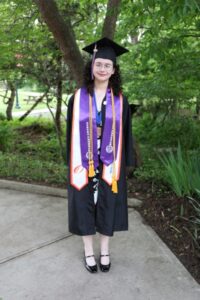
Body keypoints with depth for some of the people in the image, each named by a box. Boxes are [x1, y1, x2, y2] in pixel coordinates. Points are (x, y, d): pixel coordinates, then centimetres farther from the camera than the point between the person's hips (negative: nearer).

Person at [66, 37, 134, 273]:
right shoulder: (78, 98, -2)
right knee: (84, 206, 9)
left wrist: (123, 163, 1)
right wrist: (73, 163, -2)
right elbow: (72, 133, 0)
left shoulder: (120, 101, 1)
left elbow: (124, 133, 3)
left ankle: (105, 251, 31)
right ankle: (88, 251, 29)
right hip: (84, 163, 0)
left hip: (109, 164, 1)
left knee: (107, 206, 11)